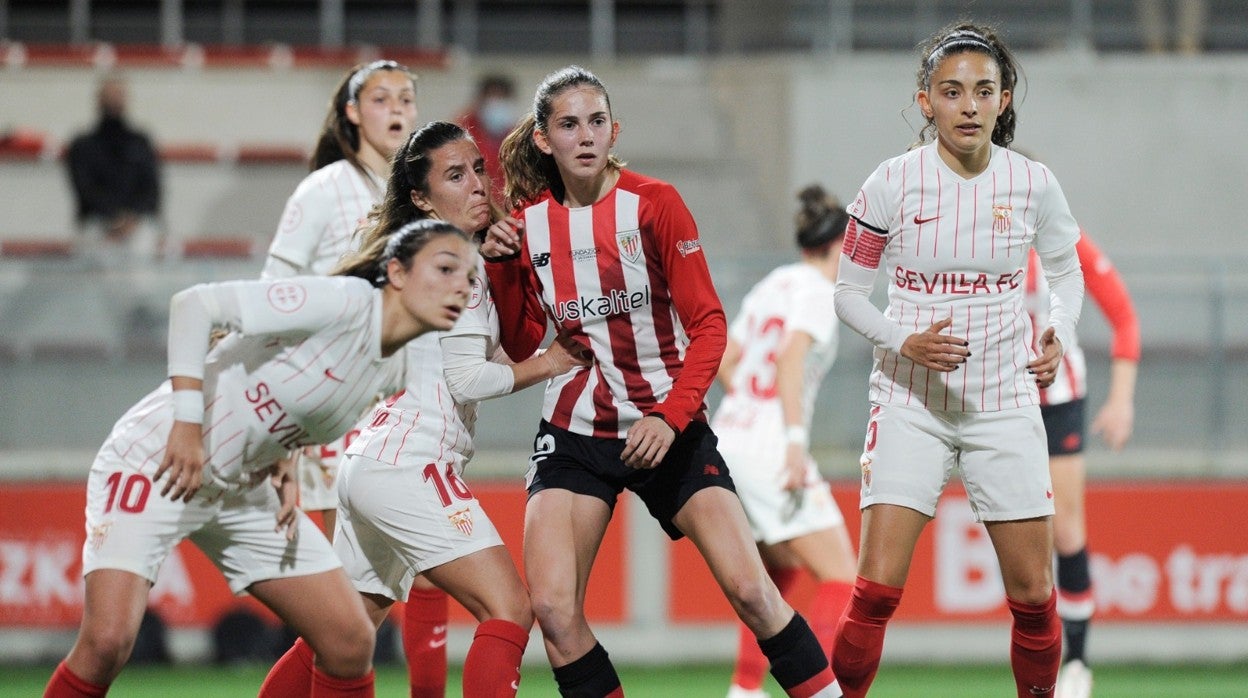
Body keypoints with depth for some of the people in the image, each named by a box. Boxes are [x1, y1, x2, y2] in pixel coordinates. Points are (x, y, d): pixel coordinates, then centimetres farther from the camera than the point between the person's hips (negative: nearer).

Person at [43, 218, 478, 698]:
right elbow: (193, 304, -26)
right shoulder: (343, 301, -21)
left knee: (351, 643, 1)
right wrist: (188, 422, -29)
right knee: (106, 640, -24)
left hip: (242, 491, 8)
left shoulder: (393, 372, 4)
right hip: (157, 463, -8)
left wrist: (282, 471, 0)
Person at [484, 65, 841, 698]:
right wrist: (503, 268, -7)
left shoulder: (653, 203, -8)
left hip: (670, 427, -2)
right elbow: (522, 348, 8)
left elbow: (708, 325, -9)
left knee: (750, 590, -13)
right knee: (552, 608, -14)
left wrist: (671, 416, -22)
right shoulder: (528, 223, 1)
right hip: (575, 428, 2)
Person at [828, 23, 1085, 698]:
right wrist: (906, 342, -18)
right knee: (877, 587, -13)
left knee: (1033, 594, 1)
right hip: (911, 400, -2)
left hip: (1004, 399, 2)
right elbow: (848, 293, 0)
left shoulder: (1032, 183, -2)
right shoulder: (895, 182, -8)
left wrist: (1057, 337, -5)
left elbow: (1067, 273, 15)